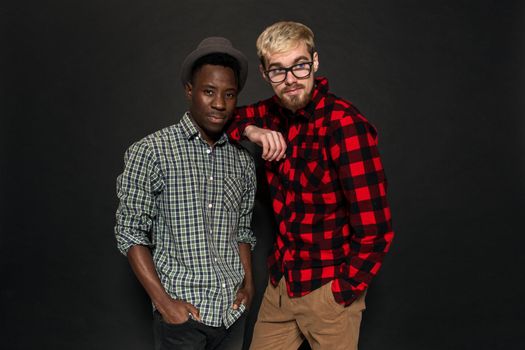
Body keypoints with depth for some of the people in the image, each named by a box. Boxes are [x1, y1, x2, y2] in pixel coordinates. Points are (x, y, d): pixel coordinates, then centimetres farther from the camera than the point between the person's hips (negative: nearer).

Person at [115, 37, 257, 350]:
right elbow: (130, 232, -8)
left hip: (233, 308, 4)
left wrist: (249, 284, 4)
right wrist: (164, 301, -13)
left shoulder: (243, 161, 6)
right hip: (183, 311, -4)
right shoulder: (151, 152, -8)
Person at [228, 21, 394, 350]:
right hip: (280, 283, 6)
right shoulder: (275, 113, 0)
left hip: (327, 289, -6)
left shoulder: (345, 124, -20)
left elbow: (374, 230, -21)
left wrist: (341, 291, -12)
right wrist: (250, 130, -9)